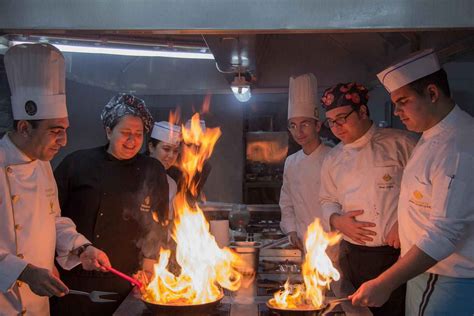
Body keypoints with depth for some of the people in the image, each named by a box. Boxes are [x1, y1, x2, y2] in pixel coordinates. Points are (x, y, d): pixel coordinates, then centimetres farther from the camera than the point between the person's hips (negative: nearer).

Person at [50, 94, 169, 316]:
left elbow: (158, 225, 10)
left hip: (121, 284, 1)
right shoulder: (77, 163, -2)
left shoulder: (153, 172, 3)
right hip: (71, 276, -1)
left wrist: (147, 265, 5)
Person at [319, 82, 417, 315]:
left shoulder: (400, 143, -3)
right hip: (352, 256, 4)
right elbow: (328, 201, 17)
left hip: (398, 253, -3)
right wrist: (337, 220, -3)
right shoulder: (333, 160, 10)